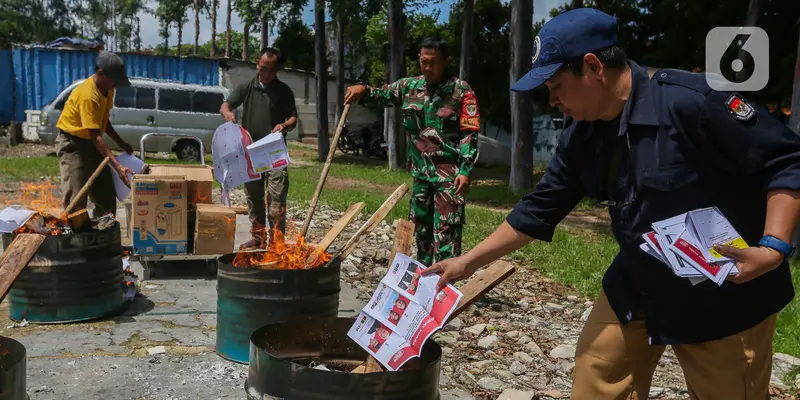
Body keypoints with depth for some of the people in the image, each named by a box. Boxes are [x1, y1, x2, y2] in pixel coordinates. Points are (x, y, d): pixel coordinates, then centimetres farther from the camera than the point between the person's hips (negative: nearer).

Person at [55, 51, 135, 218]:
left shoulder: (107, 89, 0)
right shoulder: (88, 95, -28)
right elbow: (96, 137, -32)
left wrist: (121, 143, 6)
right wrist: (118, 166, -39)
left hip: (91, 143, 9)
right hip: (72, 144, -9)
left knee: (107, 198, 9)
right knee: (76, 202, -12)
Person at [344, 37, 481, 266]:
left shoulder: (461, 91, -8)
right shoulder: (410, 86, 6)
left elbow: (470, 134, -10)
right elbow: (380, 97, 12)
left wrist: (465, 171, -17)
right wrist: (363, 90, -12)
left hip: (450, 173, -5)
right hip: (420, 171, 6)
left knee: (446, 231, -5)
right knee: (421, 227, 16)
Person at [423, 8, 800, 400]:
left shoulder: (691, 100, -24)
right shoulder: (580, 137, -3)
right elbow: (539, 209, 3)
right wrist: (468, 262, 2)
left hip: (725, 292, -5)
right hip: (636, 286, 6)